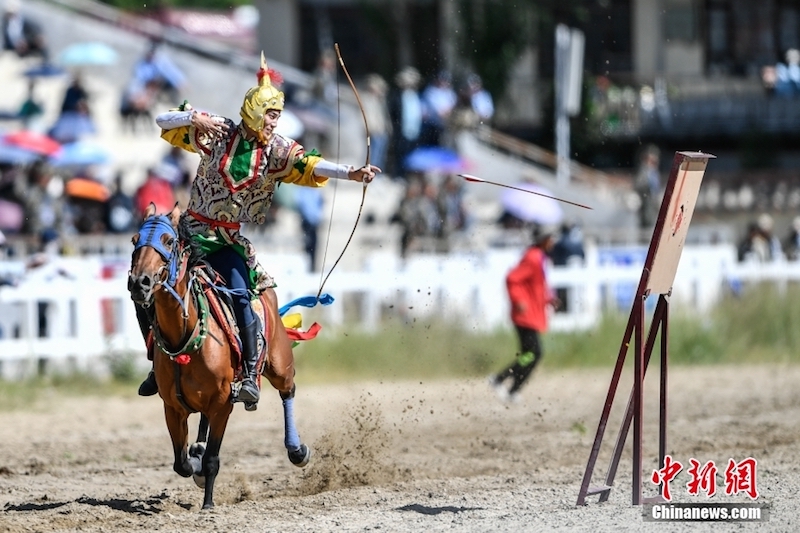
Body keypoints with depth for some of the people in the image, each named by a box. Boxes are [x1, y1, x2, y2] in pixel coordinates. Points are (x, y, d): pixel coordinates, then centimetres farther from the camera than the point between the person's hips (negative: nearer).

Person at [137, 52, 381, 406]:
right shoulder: (216, 132, -3)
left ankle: (250, 373, -19)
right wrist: (195, 117, -18)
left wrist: (350, 174, -35)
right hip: (192, 230, 1)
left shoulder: (277, 150, -3)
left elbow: (309, 166, -19)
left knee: (239, 294, -26)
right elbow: (163, 122, 0)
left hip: (230, 240, -1)